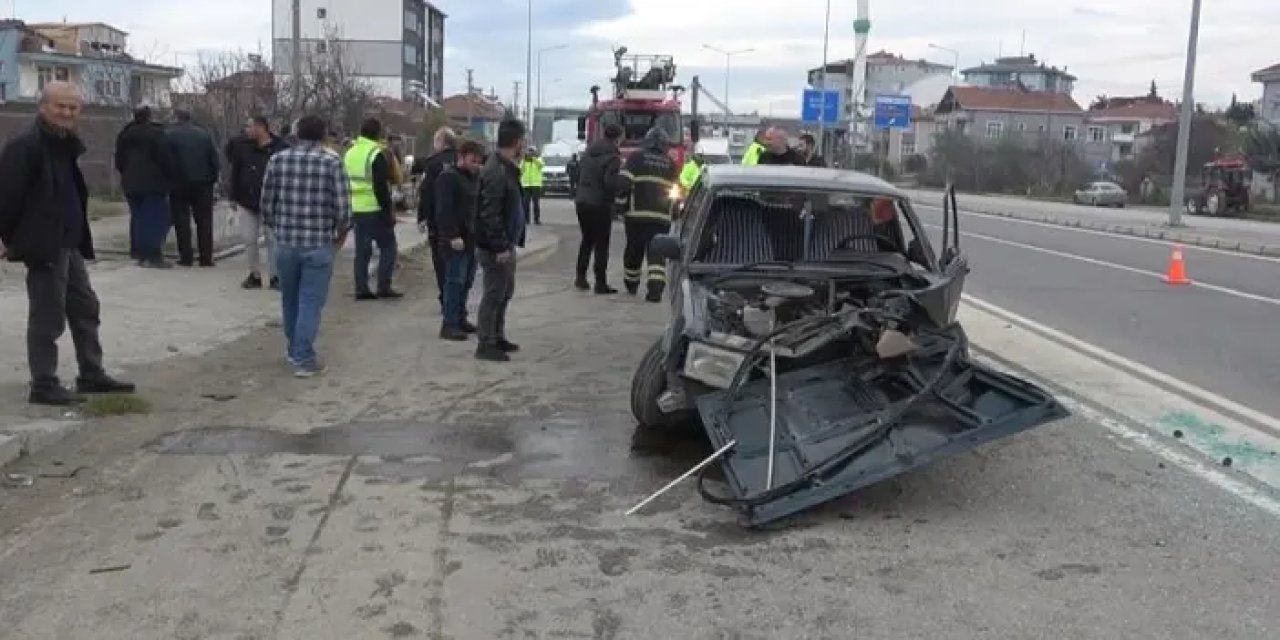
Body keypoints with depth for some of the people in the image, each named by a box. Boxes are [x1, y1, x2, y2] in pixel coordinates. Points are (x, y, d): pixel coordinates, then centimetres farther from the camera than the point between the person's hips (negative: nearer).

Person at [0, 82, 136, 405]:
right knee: (48, 317, -3)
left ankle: (92, 375, 27)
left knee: (86, 309, 16)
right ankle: (43, 385, 6)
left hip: (70, 244, 10)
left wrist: (81, 238, 17)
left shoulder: (69, 144, 13)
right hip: (45, 246, -9)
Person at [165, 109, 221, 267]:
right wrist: (212, 178, 9)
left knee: (182, 220, 4)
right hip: (203, 183, 2)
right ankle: (206, 258, 3)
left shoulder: (170, 135, -5)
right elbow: (215, 160, 2)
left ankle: (185, 257, 1)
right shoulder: (204, 135, 4)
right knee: (204, 220, 6)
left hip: (179, 183, -2)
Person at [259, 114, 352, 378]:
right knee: (311, 302, 3)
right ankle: (304, 359, 2)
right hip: (319, 244, -3)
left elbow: (266, 205, 3)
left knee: (290, 300, 18)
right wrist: (341, 234, 9)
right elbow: (342, 207, -8)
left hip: (284, 242, 3)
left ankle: (294, 350, 33)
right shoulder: (332, 161, -6)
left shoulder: (277, 159, 2)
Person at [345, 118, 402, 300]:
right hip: (375, 209, -7)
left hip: (356, 209, 7)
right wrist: (388, 211, -13)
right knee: (388, 247, 3)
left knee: (362, 249, 11)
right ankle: (384, 287, -1)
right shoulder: (377, 154, -13)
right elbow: (381, 187, -17)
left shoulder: (349, 153, 13)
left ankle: (361, 288, 9)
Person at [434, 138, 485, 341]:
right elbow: (445, 210, -19)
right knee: (455, 281, -7)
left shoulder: (473, 177, 17)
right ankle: (449, 324, -4)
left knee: (467, 281, 12)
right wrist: (453, 236, -24)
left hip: (471, 238, 9)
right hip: (456, 240, -9)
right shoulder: (448, 177, -11)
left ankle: (460, 318, 22)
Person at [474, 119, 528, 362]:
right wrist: (500, 247, -24)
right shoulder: (496, 172, -21)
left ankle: (498, 337, 31)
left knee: (506, 290, 19)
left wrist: (508, 244, 16)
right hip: (495, 247, -10)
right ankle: (486, 345, 6)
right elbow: (490, 215, -25)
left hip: (506, 244, 10)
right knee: (494, 294, -3)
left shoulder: (506, 167, 12)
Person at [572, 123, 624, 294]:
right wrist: (625, 182, -6)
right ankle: (600, 283, -1)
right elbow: (610, 183, -21)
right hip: (600, 203, -7)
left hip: (582, 201, 7)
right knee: (601, 243, -1)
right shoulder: (612, 156, -14)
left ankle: (580, 277, 20)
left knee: (587, 240, 19)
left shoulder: (590, 152, 11)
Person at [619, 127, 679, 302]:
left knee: (634, 250, 14)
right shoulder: (671, 164, 11)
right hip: (662, 216, 1)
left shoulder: (636, 158, 2)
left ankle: (631, 284, 30)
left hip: (637, 214, -1)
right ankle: (656, 288, -16)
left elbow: (623, 182, -8)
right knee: (657, 253, -1)